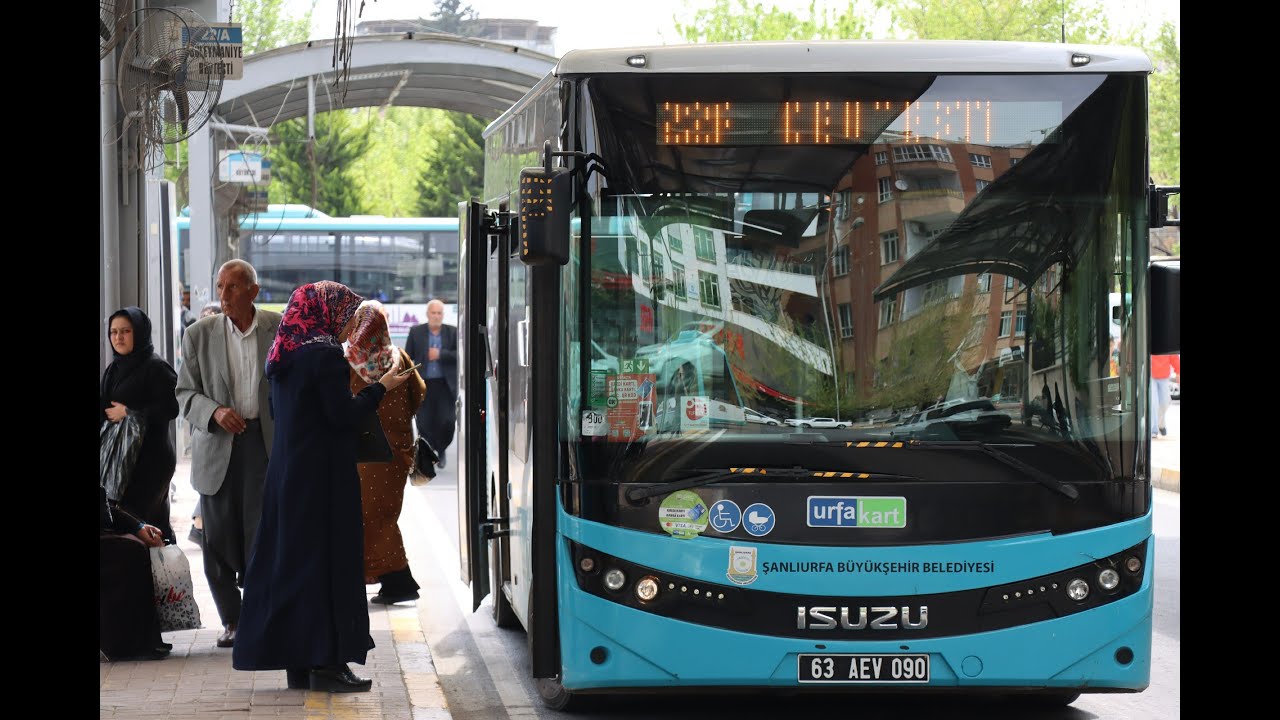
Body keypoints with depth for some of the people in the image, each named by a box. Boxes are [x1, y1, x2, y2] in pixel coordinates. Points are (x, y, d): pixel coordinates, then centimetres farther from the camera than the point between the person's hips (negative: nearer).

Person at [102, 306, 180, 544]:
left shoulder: (156, 368, -8)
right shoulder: (114, 369, 16)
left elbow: (171, 408, -16)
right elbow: (105, 410, 25)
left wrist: (128, 412, -12)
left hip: (150, 459, -7)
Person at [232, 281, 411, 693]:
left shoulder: (284, 355, 10)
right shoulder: (325, 355, -15)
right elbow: (343, 415, -19)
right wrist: (381, 388, -6)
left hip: (286, 471, 9)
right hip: (323, 475, -9)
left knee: (290, 558, 10)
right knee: (327, 559, -4)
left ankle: (297, 662, 15)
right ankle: (326, 662, -3)